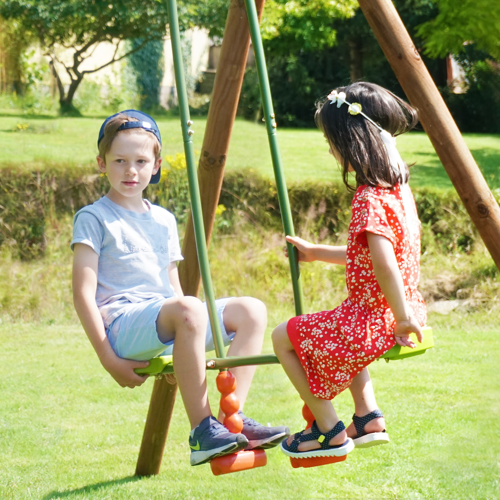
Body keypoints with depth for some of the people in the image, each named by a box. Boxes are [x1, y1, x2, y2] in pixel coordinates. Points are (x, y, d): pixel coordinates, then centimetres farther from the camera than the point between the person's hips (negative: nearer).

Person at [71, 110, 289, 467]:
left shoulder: (164, 220, 20)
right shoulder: (93, 218, 0)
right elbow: (84, 293, -7)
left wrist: (188, 350, 10)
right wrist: (109, 360, -15)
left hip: (166, 325, 7)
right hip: (121, 323, -7)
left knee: (251, 311, -8)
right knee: (188, 309, -36)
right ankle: (202, 431, -33)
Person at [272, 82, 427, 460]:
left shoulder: (369, 200, -21)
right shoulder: (399, 188, 9)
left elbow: (385, 265, -30)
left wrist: (402, 318, -21)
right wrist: (316, 253, 25)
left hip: (374, 321, -10)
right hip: (396, 315, 10)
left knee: (284, 338, 4)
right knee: (332, 333, 35)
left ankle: (330, 431, 9)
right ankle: (368, 418, 23)